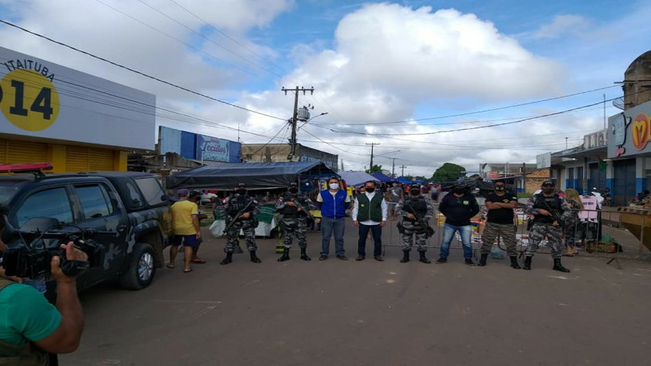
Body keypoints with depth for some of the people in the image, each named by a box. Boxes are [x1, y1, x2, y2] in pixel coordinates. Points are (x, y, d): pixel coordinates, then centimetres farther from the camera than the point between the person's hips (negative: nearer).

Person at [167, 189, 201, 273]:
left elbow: (170, 218, 11)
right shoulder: (192, 205, -8)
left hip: (176, 229, 4)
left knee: (174, 245, 21)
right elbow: (194, 218, -15)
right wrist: (198, 230, -11)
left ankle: (171, 263, 31)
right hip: (189, 230, -4)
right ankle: (187, 267, 0)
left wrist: (172, 229, 23)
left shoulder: (173, 206, 6)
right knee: (188, 247, 2)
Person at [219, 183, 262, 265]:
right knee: (231, 239, 5)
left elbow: (258, 208, 6)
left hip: (248, 223, 1)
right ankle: (228, 257, 16)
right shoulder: (229, 199, 0)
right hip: (234, 222, -1)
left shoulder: (250, 199, 6)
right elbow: (222, 210, -3)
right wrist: (231, 220, -11)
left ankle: (253, 256, 14)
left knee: (251, 239, 2)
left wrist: (250, 213, -12)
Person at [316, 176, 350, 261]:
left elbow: (347, 205, 13)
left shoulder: (344, 193, 2)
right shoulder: (322, 193, 0)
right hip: (326, 219, -1)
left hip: (340, 219, 1)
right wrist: (325, 210, 8)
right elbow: (319, 205, 11)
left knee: (339, 237, 7)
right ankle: (324, 253, 13)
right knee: (325, 237, 4)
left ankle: (340, 253, 18)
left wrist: (340, 210, 7)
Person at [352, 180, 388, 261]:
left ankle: (377, 255, 18)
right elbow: (355, 208, 7)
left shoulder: (380, 197, 6)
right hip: (363, 222, 0)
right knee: (362, 239, 6)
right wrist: (355, 219, 1)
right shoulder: (359, 197, 5)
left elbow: (384, 208, 7)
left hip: (376, 222, 0)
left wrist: (384, 219, 1)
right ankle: (361, 254, 18)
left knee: (377, 239, 5)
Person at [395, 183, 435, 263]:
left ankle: (423, 257, 21)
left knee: (422, 241, 7)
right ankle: (405, 257, 21)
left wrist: (423, 220, -15)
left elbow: (430, 211, -3)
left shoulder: (425, 200, 3)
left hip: (420, 225, 0)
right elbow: (397, 210, -4)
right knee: (406, 241, 7)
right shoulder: (404, 200, 2)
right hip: (407, 226, 0)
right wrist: (406, 214, -19)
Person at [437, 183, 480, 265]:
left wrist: (468, 216, 7)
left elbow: (476, 209, 11)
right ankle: (443, 257, 18)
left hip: (465, 225, 0)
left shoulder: (470, 198, 0)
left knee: (467, 243, 2)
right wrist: (448, 216, 7)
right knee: (445, 241, 5)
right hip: (450, 224, 0)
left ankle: (468, 259, 17)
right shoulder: (448, 197, -3)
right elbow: (441, 208, 10)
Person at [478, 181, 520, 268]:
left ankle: (514, 262, 10)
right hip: (491, 224, 1)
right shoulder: (490, 196, 8)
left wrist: (497, 203, -9)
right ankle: (482, 260, 12)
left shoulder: (511, 196, 7)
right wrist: (506, 205, -6)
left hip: (507, 224, 0)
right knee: (487, 242, 2)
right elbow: (489, 206, -11)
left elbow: (513, 205, -13)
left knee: (511, 243, 0)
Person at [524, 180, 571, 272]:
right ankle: (527, 263, -2)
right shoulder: (535, 198, 2)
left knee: (557, 244, 7)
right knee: (533, 243, -8)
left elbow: (567, 210, 5)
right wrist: (539, 210, -15)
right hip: (539, 224, -2)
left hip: (554, 225, 3)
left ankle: (557, 264, 22)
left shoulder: (559, 199, 8)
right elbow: (527, 210, -3)